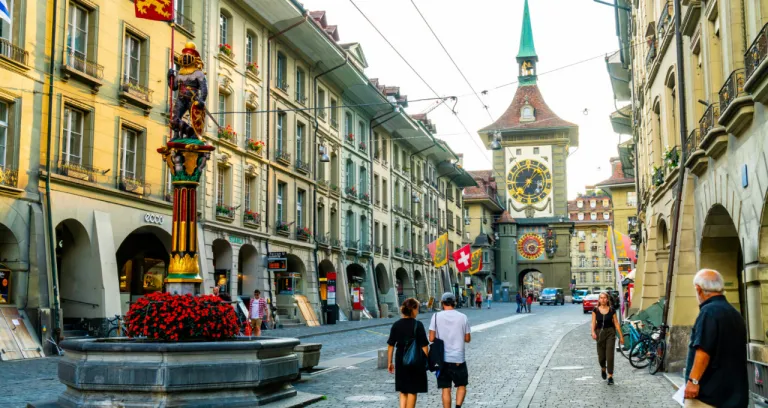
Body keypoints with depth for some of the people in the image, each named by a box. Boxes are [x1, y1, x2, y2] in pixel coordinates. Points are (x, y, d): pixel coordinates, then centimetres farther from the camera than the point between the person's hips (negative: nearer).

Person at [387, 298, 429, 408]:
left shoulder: (396, 325, 0)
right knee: (412, 391, 8)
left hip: (400, 361, 4)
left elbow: (390, 346, 2)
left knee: (403, 391, 15)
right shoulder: (418, 325, -11)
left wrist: (389, 362, 10)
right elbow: (424, 346, -12)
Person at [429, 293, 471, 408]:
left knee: (446, 389, 8)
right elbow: (467, 339, 2)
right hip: (458, 359, 0)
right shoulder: (463, 317, -3)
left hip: (442, 359, 0)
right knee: (462, 385, 16)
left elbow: (431, 338, -6)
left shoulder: (436, 316, -5)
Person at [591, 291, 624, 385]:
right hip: (600, 333, 1)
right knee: (601, 356, 6)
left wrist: (621, 336, 2)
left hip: (610, 332, -1)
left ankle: (610, 376, -4)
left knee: (610, 355, -9)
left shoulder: (612, 310, 1)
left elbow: (616, 323, 3)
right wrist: (593, 332, -21)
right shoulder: (596, 310, 1)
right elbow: (593, 323, -3)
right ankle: (603, 369, 39)